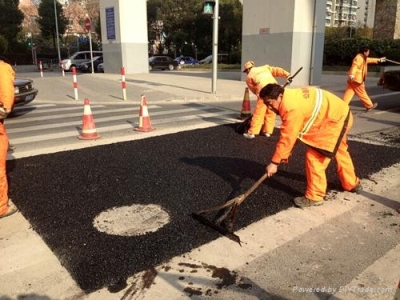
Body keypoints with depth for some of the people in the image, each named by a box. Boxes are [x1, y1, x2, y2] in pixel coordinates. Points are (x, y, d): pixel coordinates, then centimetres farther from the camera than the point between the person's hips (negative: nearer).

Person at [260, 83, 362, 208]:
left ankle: (314, 196, 2)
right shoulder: (290, 97, -1)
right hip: (339, 113, 11)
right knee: (339, 151, 28)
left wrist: (274, 162, -21)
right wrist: (285, 152, 6)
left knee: (314, 156, -11)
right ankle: (352, 184, 49)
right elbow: (290, 133, 5)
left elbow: (287, 137, -28)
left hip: (335, 119, -11)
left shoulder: (292, 108, -31)